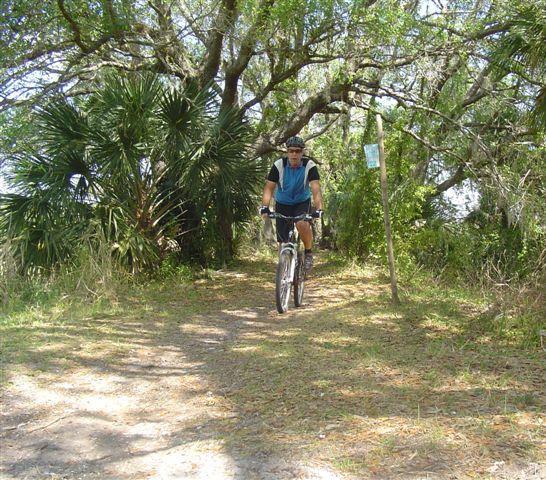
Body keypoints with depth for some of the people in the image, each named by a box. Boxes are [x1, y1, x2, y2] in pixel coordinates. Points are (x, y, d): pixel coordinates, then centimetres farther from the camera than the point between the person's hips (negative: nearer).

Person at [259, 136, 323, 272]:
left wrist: (318, 209, -44)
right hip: (282, 204, 1)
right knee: (283, 240, -3)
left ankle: (309, 253, -6)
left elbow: (316, 189, -29)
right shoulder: (279, 165, -19)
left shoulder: (310, 166, -21)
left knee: (302, 224, -32)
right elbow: (269, 188, -21)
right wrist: (264, 207, -38)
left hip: (302, 203, -1)